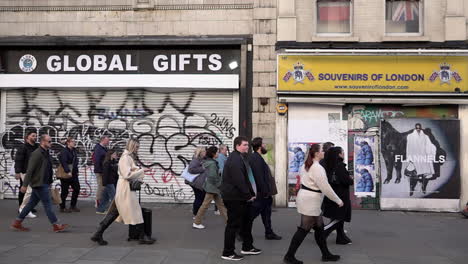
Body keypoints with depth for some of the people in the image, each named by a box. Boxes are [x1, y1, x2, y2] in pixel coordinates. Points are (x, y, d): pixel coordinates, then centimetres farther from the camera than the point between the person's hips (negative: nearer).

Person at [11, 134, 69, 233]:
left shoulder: (46, 153, 13)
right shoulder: (37, 154, -16)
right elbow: (30, 170, -19)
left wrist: (49, 182, 20)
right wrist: (25, 185, -19)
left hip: (43, 183, 9)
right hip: (39, 184, -9)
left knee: (32, 203, 14)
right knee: (48, 204, -5)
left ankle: (17, 223, 23)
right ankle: (56, 226, 1)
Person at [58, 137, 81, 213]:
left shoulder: (74, 150, 12)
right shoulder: (64, 151, -13)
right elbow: (63, 162, -20)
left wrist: (76, 171, 13)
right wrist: (68, 171, -26)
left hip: (73, 173, 8)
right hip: (65, 174, -8)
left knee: (76, 188, 8)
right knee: (65, 191, 1)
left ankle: (73, 206, 20)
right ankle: (62, 207, 13)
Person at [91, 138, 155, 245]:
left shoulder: (130, 157, 17)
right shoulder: (125, 157, -14)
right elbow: (127, 175, -20)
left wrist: (138, 178, -1)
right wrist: (141, 171, -13)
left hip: (127, 188, 10)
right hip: (126, 188, -10)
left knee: (113, 213, 10)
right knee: (136, 212, -1)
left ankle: (98, 235, 12)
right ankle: (142, 237, 9)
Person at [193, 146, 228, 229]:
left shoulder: (208, 162, 9)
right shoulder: (212, 163, -21)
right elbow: (213, 176, -26)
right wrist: (219, 184, -14)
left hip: (214, 187, 10)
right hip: (212, 187, -10)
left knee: (221, 204, 13)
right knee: (205, 205, -1)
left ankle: (228, 219, 19)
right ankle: (197, 223, 9)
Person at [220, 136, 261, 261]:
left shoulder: (241, 157, 15)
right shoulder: (235, 160, -19)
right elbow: (239, 181, -26)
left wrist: (250, 194, 12)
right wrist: (248, 196, -19)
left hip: (241, 197, 11)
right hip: (234, 198, -11)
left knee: (246, 222, 19)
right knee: (233, 225, -3)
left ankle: (247, 247, 32)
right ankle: (228, 253, 6)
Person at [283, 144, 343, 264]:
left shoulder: (306, 165, 10)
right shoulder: (317, 168, -20)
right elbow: (326, 188, -19)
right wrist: (338, 200, -10)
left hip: (306, 199, 10)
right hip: (310, 202, -10)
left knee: (319, 227, 16)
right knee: (304, 229, -3)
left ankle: (325, 254, 25)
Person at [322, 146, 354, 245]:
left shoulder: (330, 166, 6)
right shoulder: (340, 166, -19)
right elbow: (346, 180, -23)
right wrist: (352, 180, -1)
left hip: (332, 196, 9)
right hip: (340, 196, -9)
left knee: (339, 218, 15)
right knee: (338, 218, -1)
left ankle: (341, 237, 21)